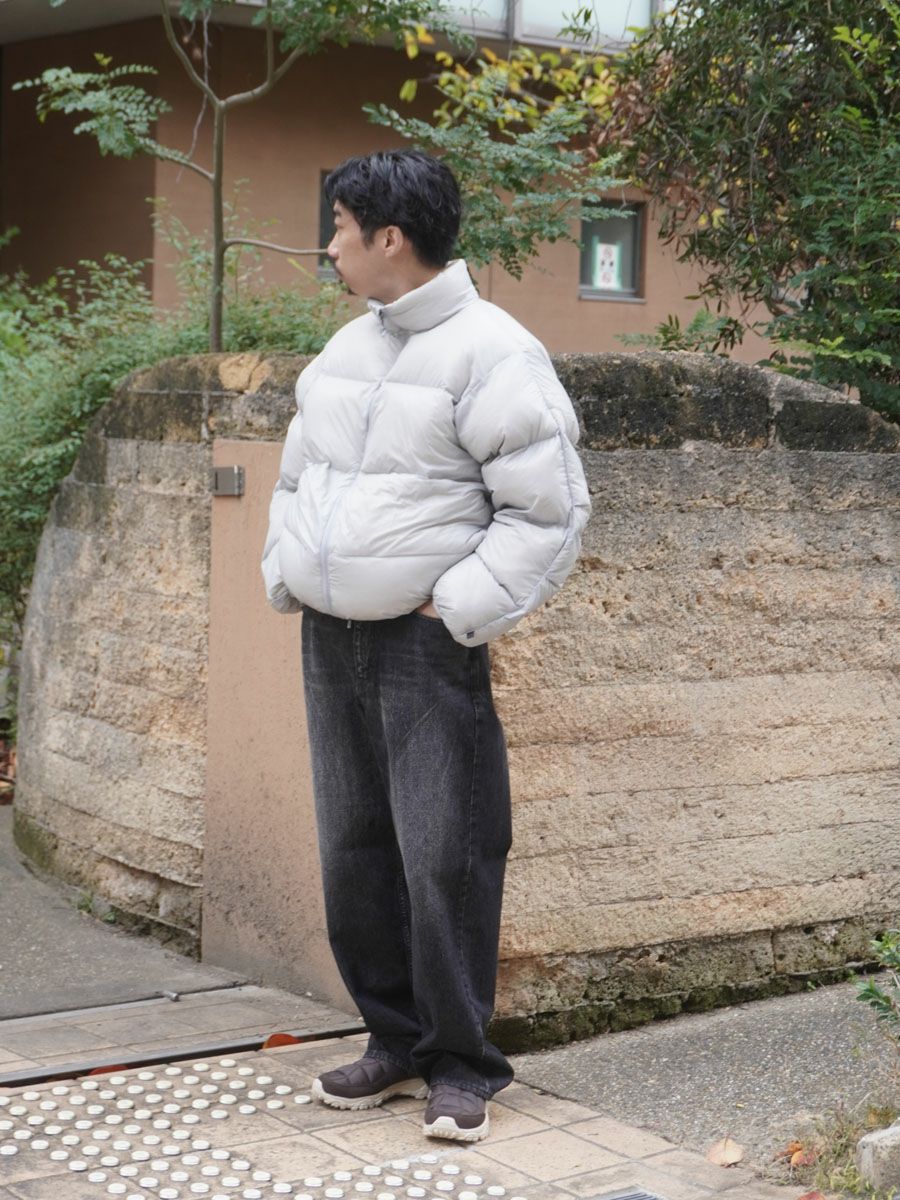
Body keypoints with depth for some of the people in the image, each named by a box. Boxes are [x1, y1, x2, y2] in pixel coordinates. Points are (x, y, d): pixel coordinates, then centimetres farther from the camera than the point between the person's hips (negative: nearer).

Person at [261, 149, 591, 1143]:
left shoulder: (492, 353, -10)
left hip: (427, 643, -7)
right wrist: (286, 580, 11)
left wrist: (457, 610, -14)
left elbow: (549, 511, -13)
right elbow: (298, 478, 24)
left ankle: (460, 1067, 7)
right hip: (331, 641, 8)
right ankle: (397, 1041, 23)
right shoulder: (346, 349, 13)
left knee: (445, 858, -6)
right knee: (354, 851, 11)